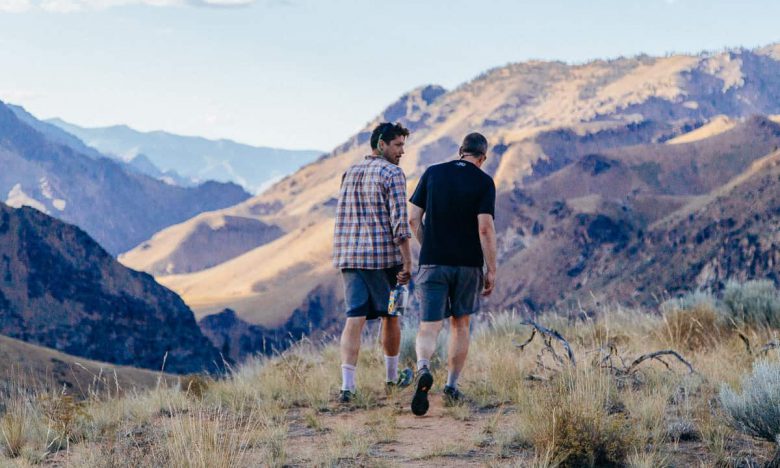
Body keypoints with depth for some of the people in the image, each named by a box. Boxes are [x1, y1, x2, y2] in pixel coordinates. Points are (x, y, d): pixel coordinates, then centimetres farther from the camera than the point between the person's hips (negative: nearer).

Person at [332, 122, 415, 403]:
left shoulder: (349, 174, 14)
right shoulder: (392, 174, -8)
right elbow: (400, 221, -15)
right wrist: (407, 262, -14)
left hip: (349, 256, 5)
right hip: (384, 256, -5)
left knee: (354, 319, -1)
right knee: (390, 316, 14)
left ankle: (347, 384, -13)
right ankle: (392, 376, 28)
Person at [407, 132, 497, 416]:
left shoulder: (432, 173, 4)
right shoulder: (484, 182, -3)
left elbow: (413, 218, 3)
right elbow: (485, 227, -11)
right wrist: (491, 270, -6)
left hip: (433, 263, 1)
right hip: (468, 264, 0)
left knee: (429, 327, -2)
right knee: (460, 325, 17)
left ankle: (423, 369, -31)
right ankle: (451, 386, 19)